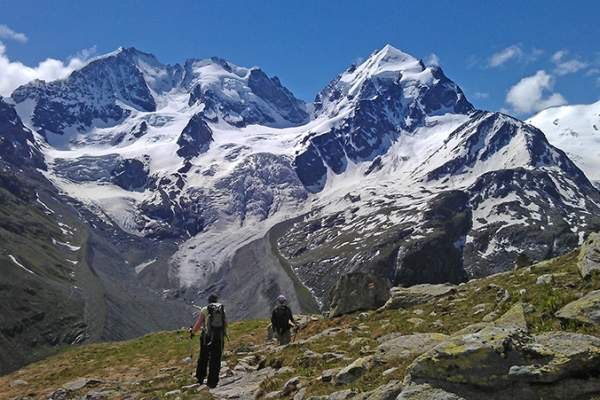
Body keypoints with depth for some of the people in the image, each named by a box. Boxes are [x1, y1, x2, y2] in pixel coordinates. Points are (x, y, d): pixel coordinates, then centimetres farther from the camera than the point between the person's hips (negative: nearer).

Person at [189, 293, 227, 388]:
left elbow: (199, 324, 0)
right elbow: (226, 324, 10)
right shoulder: (222, 309, 8)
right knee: (215, 360, 6)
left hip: (207, 337, -2)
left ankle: (200, 378, 18)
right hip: (219, 338, 2)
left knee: (203, 358, 14)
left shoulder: (205, 309, 0)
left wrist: (192, 331, 18)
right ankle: (212, 382, 7)